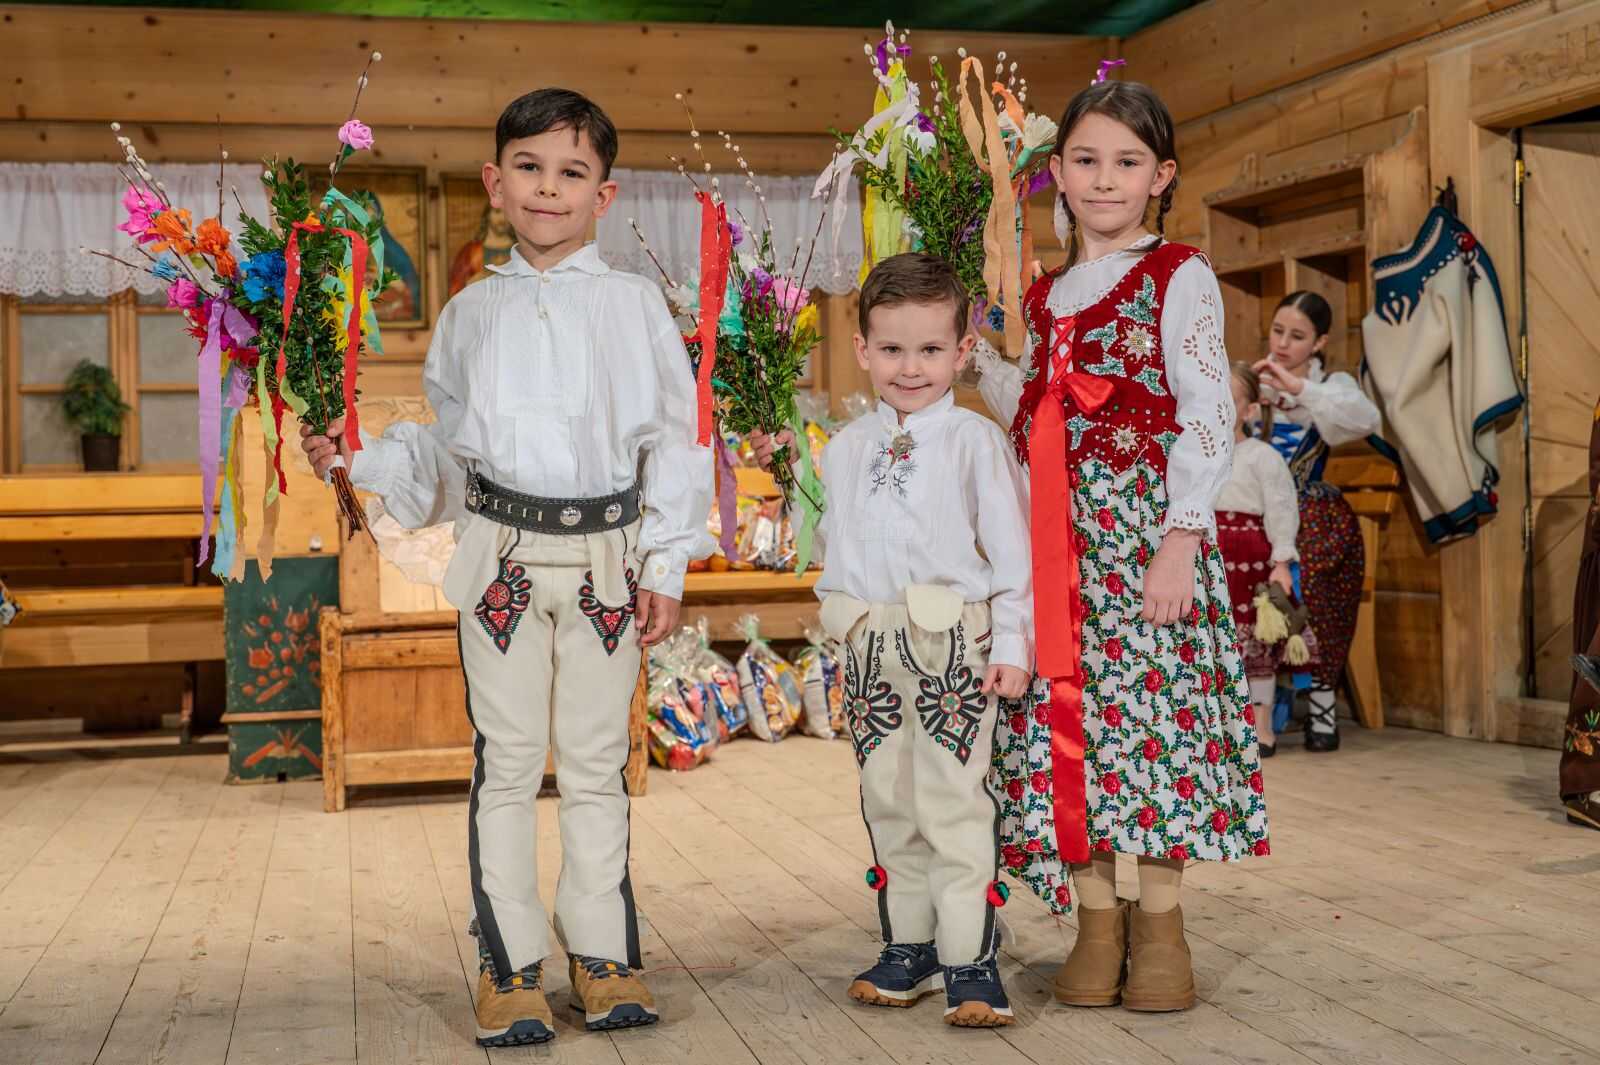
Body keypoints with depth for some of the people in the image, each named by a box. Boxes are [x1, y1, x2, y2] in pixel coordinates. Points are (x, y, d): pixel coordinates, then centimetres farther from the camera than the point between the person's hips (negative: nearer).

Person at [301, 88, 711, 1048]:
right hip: (502, 555, 1)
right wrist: (360, 458, -1)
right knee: (507, 761, 4)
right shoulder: (474, 311, 9)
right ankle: (512, 967, 13)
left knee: (597, 763, 7)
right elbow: (445, 447, 16)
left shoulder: (634, 304, 3)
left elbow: (677, 438, 3)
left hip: (607, 553, -1)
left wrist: (667, 567, -2)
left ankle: (604, 954, 19)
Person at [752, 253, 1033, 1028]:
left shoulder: (975, 441, -2)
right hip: (870, 643, 5)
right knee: (887, 802, 12)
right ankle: (908, 947, 25)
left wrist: (1011, 644, -8)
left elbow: (1011, 549, -4)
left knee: (952, 801, -6)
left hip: (952, 643, -5)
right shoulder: (845, 448, 12)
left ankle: (970, 960, 1)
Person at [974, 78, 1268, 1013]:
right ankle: (1097, 920, 13)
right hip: (1057, 538, 5)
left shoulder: (1178, 277, 0)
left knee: (1154, 704, -4)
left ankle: (1159, 920, 9)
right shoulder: (1045, 297, 17)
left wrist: (1182, 539, -14)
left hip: (1148, 527, -5)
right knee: (1066, 716, 3)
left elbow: (1208, 416, -7)